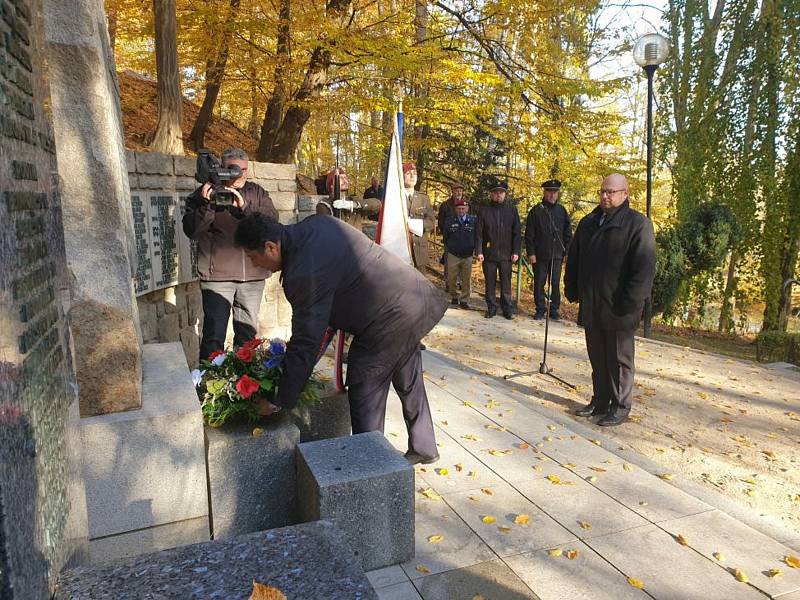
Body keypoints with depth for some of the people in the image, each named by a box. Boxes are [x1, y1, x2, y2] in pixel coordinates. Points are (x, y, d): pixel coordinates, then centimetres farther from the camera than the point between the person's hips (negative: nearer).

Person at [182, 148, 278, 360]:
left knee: (248, 333, 13)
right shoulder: (205, 193, 4)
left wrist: (244, 208, -20)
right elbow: (191, 230, -4)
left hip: (253, 274, 3)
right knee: (214, 335, -6)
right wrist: (207, 205, -18)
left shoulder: (257, 192, 11)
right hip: (217, 274, -3)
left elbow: (272, 220, -5)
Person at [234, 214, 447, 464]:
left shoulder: (303, 274, -25)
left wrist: (280, 400, -11)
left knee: (364, 396, 4)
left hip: (389, 322, -10)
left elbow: (306, 342, -21)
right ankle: (424, 448, 41)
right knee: (410, 384, 23)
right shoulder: (316, 223, 1)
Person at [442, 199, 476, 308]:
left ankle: (464, 300, 16)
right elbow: (445, 236, 11)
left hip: (468, 255, -1)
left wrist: (474, 248, 3)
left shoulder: (474, 220, -5)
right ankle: (454, 297, 26)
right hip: (453, 255, 1)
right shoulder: (449, 221, -1)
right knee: (451, 279, 7)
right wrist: (448, 248, 12)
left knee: (466, 279, 5)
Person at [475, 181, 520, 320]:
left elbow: (516, 232, 4)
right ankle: (491, 308, 17)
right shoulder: (484, 210, 2)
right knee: (490, 283, 7)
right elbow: (478, 233, 0)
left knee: (506, 283, 5)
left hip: (506, 254, 0)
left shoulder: (512, 209, 4)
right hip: (489, 254, 0)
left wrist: (516, 251, -2)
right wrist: (479, 251, -7)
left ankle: (507, 308, 14)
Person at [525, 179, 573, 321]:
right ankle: (540, 309, 15)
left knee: (556, 283, 6)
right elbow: (529, 235, -3)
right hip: (540, 255, -2)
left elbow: (568, 233, 10)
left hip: (557, 255, 2)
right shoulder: (536, 211, 0)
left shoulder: (562, 211, 8)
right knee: (539, 283, 5)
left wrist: (567, 250, 2)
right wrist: (531, 253, -8)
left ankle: (554, 309, 15)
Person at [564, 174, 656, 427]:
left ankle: (620, 407, 18)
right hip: (591, 307, 6)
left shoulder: (638, 224, -8)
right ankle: (600, 401, 28)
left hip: (618, 310, -6)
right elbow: (574, 260, 19)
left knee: (619, 360, 6)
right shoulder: (588, 222, 12)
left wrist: (629, 303, -19)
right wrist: (572, 291, 14)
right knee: (597, 358, 15)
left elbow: (644, 268, -15)